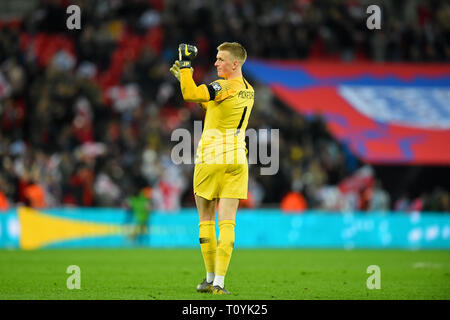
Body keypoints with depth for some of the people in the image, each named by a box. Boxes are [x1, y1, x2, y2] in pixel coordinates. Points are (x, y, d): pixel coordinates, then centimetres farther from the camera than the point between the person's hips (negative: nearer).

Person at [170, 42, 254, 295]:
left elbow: (190, 94, -24)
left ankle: (210, 278, 14)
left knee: (206, 219, 9)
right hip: (237, 161, 6)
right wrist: (186, 76, 19)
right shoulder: (248, 90, 11)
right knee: (227, 222, -1)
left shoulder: (225, 87, -14)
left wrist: (186, 64, -13)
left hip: (210, 159, -6)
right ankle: (219, 283, -8)